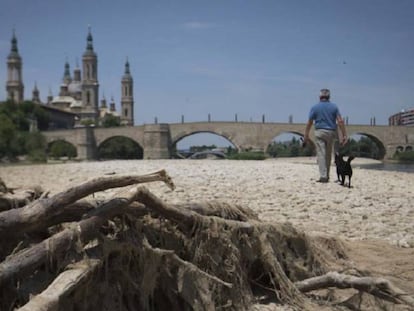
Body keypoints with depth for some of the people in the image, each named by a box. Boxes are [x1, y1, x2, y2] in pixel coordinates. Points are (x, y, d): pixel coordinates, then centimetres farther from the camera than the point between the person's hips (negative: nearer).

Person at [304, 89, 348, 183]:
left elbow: (309, 123, 0)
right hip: (331, 132, 3)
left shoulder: (315, 107, 1)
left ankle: (323, 176, -17)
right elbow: (340, 121, -3)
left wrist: (306, 136, 8)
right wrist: (344, 135, -1)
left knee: (321, 154, -5)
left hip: (319, 132, -3)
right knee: (328, 155, 13)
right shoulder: (334, 107, 5)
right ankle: (327, 176, 21)